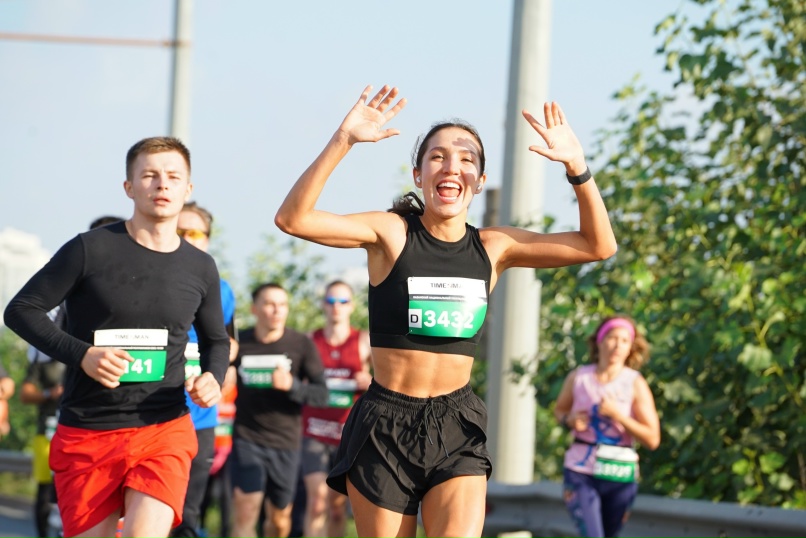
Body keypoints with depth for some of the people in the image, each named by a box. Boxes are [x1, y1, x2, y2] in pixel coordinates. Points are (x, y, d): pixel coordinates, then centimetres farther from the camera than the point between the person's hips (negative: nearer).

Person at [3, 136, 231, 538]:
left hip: (165, 430, 1)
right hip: (86, 433, -1)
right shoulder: (90, 249, -5)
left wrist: (213, 377, -2)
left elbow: (215, 340, 21)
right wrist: (81, 354, -17)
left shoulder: (201, 268, 6)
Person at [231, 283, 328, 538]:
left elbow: (322, 395, -7)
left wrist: (292, 385, -26)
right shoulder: (239, 343, -2)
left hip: (285, 443, 1)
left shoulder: (302, 345, -4)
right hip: (246, 439, -1)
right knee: (245, 513, -16)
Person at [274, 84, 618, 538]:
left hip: (457, 426, 2)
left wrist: (576, 165, -9)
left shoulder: (493, 247, 4)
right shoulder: (392, 233, -5)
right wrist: (343, 141, -26)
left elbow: (599, 245, 3)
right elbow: (293, 219, -17)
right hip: (385, 425, -2)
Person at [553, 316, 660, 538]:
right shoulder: (578, 378, 1)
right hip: (580, 471, 0)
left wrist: (617, 414, -19)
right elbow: (560, 409, 21)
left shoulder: (635, 384, -5)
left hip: (619, 476, 0)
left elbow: (652, 439, -9)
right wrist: (569, 420, -2)